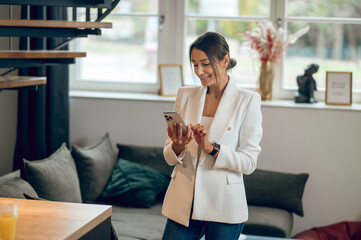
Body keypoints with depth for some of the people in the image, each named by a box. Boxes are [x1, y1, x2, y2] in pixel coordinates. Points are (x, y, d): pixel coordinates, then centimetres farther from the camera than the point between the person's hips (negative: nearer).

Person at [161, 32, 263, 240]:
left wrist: (211, 148, -21)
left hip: (224, 206, -3)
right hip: (183, 203, 3)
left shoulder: (248, 101, -3)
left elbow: (249, 162, -7)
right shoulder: (185, 95, 8)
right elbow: (169, 157, 7)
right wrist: (177, 147, -15)